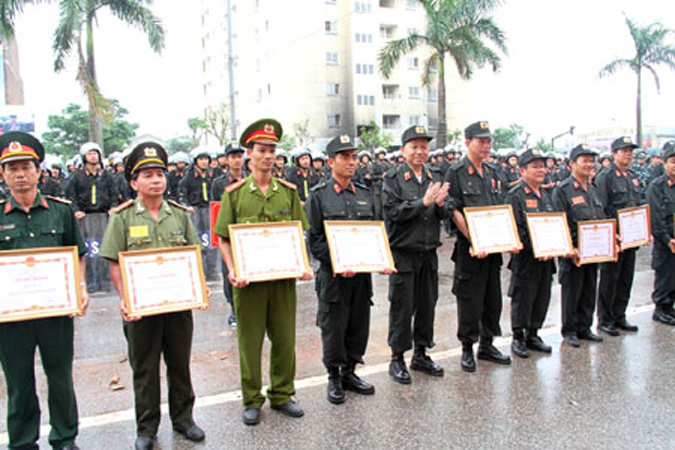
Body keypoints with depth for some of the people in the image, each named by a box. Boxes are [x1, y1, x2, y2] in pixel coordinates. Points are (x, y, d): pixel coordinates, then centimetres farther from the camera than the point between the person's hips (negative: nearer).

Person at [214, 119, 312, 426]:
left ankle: (282, 395, 28)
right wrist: (232, 271, -15)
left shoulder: (288, 191, 5)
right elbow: (224, 239, 0)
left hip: (283, 277, 2)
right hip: (249, 279, -2)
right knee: (250, 342, 8)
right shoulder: (235, 193, -1)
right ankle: (252, 401, 24)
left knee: (284, 339, 11)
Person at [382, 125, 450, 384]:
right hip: (403, 253, -5)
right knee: (402, 308, 1)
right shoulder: (393, 179, -5)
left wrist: (440, 204, -11)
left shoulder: (436, 177, 11)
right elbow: (393, 211, -16)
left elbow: (444, 215, 11)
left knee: (427, 305, 12)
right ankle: (397, 360, 15)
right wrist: (424, 202, -21)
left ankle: (421, 355, 27)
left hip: (429, 253, 5)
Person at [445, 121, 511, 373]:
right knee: (470, 301, 1)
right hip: (470, 249, -7)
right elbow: (454, 212, -13)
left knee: (493, 298, 14)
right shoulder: (456, 172, -7)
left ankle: (487, 345, 29)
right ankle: (467, 349, 16)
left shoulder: (492, 174, 14)